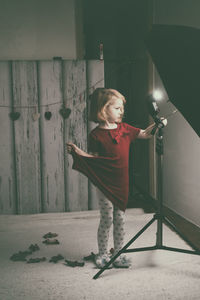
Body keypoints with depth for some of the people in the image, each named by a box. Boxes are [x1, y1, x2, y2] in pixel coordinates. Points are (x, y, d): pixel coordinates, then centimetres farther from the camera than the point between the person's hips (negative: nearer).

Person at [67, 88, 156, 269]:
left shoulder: (124, 128, 7)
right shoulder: (96, 135, -8)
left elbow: (144, 134, 14)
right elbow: (94, 158, -6)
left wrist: (157, 125, 0)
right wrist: (78, 152, -20)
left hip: (122, 184, 5)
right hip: (105, 184, -4)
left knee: (120, 220, 10)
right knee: (107, 220, 3)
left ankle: (118, 254, 23)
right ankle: (102, 254, 19)